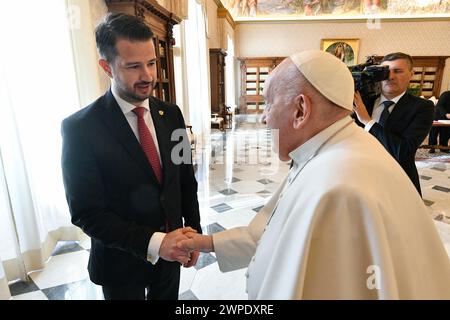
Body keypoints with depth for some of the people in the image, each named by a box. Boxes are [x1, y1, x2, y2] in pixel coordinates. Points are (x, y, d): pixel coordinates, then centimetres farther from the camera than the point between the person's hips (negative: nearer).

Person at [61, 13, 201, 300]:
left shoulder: (170, 115, -4)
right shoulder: (80, 128, -18)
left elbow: (187, 181, 2)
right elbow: (87, 213, -17)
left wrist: (194, 235, 1)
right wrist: (152, 243, -26)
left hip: (171, 250, 4)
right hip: (121, 262, -4)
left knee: (168, 297, 24)